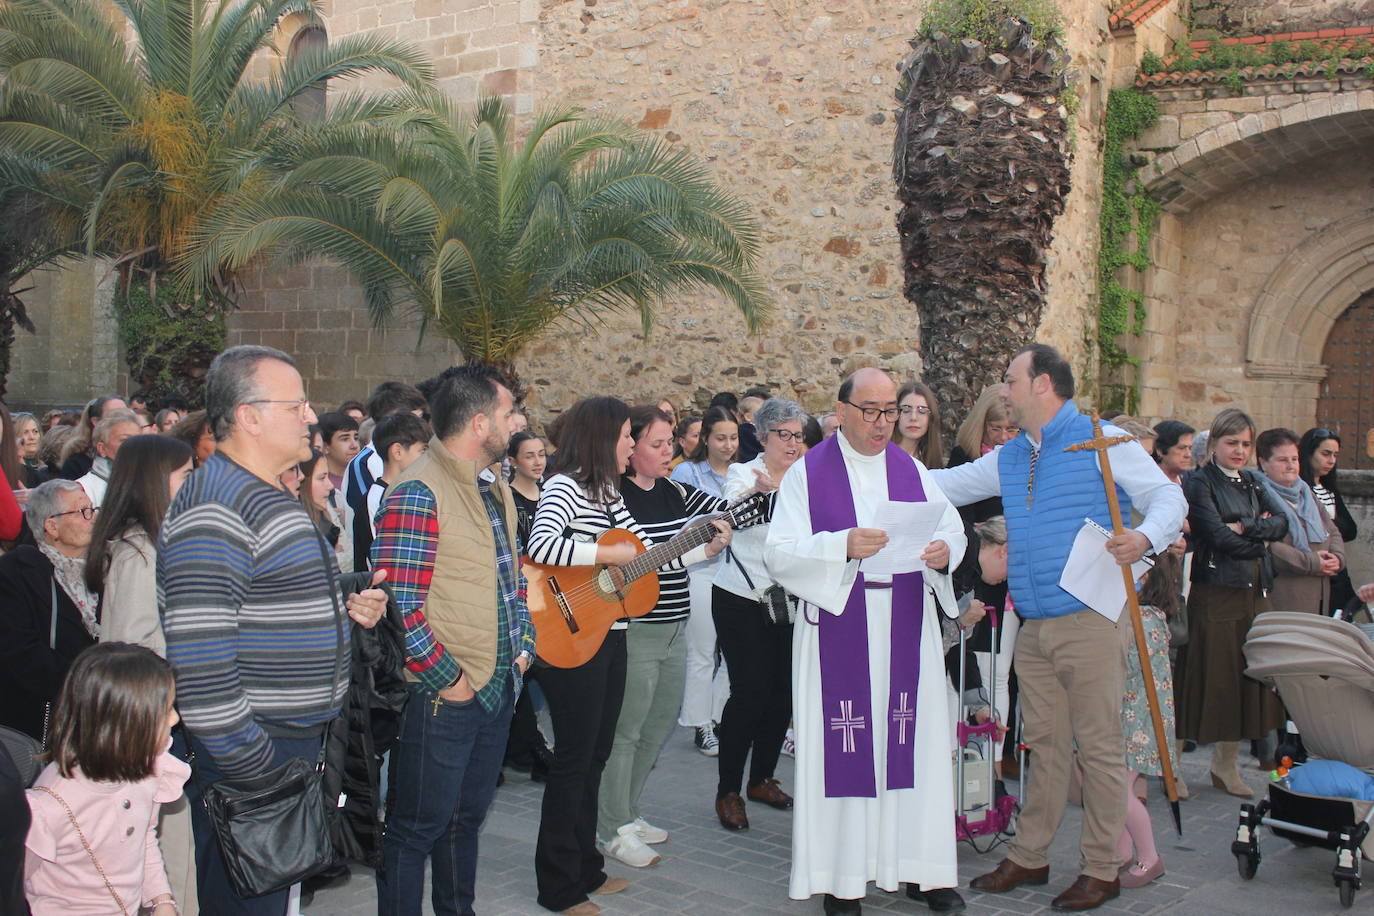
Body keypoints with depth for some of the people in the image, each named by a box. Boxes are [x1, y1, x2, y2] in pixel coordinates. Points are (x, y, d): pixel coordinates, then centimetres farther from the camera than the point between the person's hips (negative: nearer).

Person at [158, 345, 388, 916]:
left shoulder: (269, 499, 15)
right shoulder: (213, 510, -19)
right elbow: (196, 650, -26)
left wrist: (344, 610, 9)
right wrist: (250, 765, -23)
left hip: (296, 741, 10)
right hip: (249, 754, -10)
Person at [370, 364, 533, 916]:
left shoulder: (496, 489, 11)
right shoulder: (418, 494, -19)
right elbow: (398, 605, -24)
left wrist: (523, 645, 11)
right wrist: (447, 677, -19)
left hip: (500, 686, 9)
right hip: (443, 697, -9)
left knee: (468, 818, 22)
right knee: (417, 829, 6)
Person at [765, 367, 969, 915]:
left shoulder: (911, 470, 11)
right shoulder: (807, 473, -1)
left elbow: (953, 528, 9)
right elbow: (779, 554, -10)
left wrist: (944, 552, -14)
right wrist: (843, 546, -24)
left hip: (906, 630, 4)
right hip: (838, 631, -3)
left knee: (911, 742, 6)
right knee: (843, 750, 1)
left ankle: (920, 868, 18)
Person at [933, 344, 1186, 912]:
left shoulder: (1102, 440, -4)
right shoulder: (1008, 460, 15)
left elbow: (1168, 496, -6)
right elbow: (941, 486, 22)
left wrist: (1146, 538, -25)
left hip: (1090, 623, -6)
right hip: (1033, 627, 6)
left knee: (1098, 747, 1)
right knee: (1045, 745, 14)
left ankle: (1101, 870, 13)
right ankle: (1029, 857, 24)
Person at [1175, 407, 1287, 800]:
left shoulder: (1253, 483, 17)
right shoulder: (1199, 482, -4)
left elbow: (1282, 521, 2)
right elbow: (1218, 536, -14)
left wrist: (1244, 527, -12)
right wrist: (1261, 540, -1)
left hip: (1255, 592, 7)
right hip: (1214, 594, -7)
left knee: (1247, 677, 9)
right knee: (1211, 676, -5)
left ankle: (1226, 764, 21)